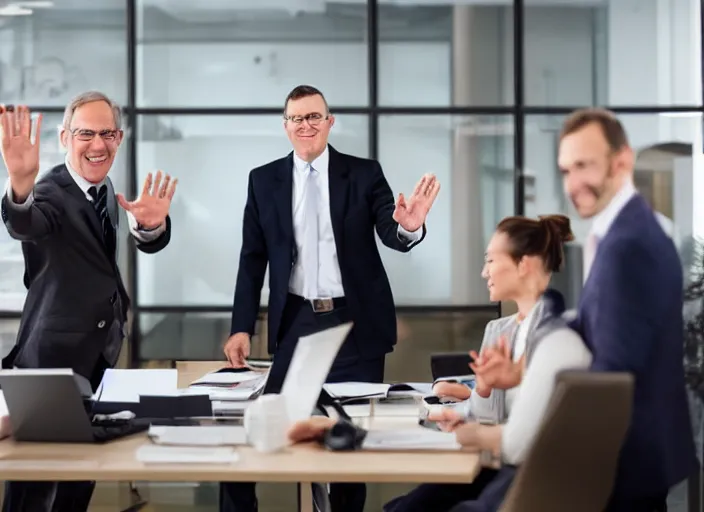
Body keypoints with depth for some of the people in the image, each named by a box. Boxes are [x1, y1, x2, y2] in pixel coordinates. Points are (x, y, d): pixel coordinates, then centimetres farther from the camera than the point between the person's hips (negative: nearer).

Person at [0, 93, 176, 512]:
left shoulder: (106, 190, 5)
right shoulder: (51, 192, -20)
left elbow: (150, 244, 0)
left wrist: (150, 223, -26)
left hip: (102, 351, 8)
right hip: (57, 354, -8)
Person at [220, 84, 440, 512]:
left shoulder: (365, 173, 2)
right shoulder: (264, 180, 5)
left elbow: (392, 236, -8)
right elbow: (252, 259, 7)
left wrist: (409, 227, -33)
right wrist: (242, 328, 0)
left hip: (355, 324, 0)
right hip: (296, 323, 1)